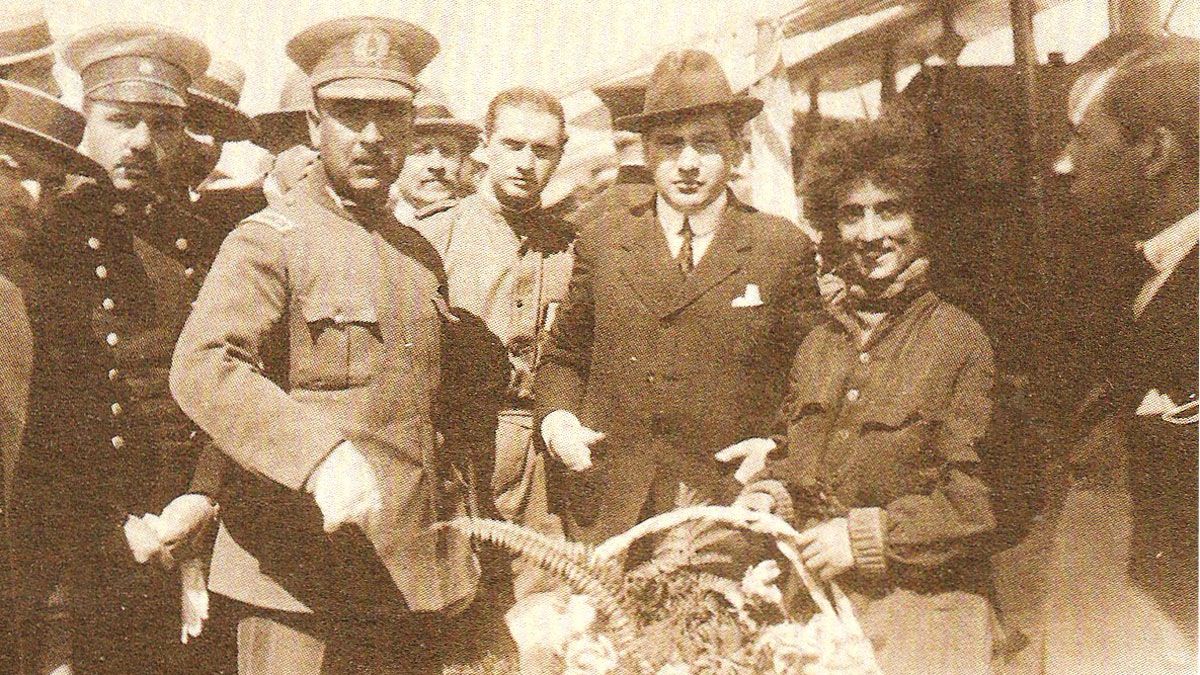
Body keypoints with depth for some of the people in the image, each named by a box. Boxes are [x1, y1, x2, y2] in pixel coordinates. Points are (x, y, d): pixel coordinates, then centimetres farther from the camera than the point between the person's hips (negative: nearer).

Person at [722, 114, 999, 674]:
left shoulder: (962, 339, -8)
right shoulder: (818, 343, 9)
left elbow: (987, 500, -13)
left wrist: (863, 534, -14)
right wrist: (772, 495, -2)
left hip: (920, 612, -4)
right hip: (815, 603, 4)